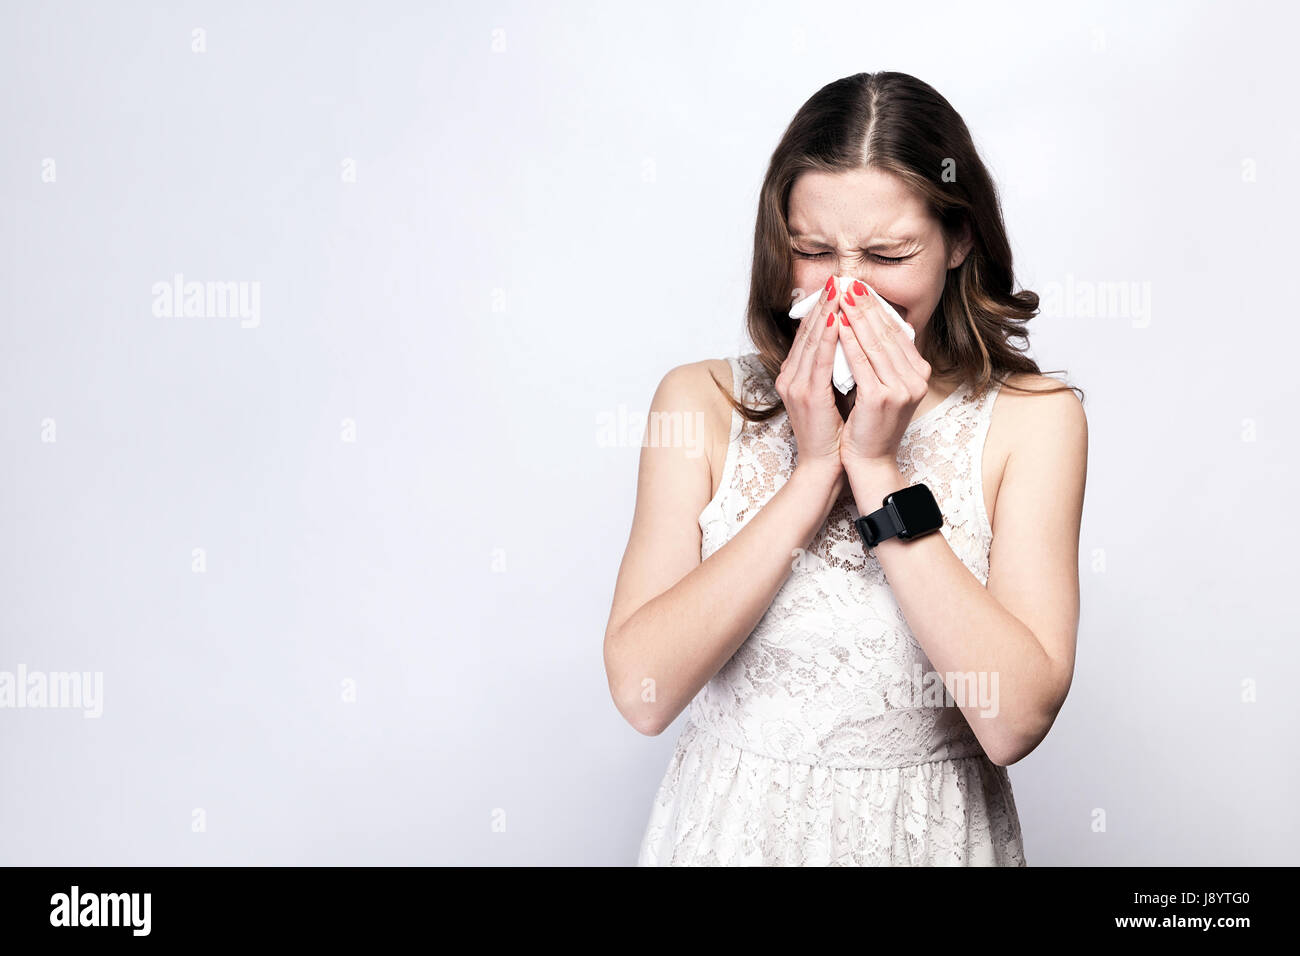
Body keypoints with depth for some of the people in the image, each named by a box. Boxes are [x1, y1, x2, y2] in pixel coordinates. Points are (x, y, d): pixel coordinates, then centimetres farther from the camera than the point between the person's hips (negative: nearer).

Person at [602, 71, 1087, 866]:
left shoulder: (1032, 419, -9)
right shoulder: (702, 402, -7)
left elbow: (1015, 718, -19)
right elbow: (641, 690, -16)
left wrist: (878, 468, -21)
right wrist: (813, 469, -20)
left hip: (931, 832, 0)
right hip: (731, 827, 1)